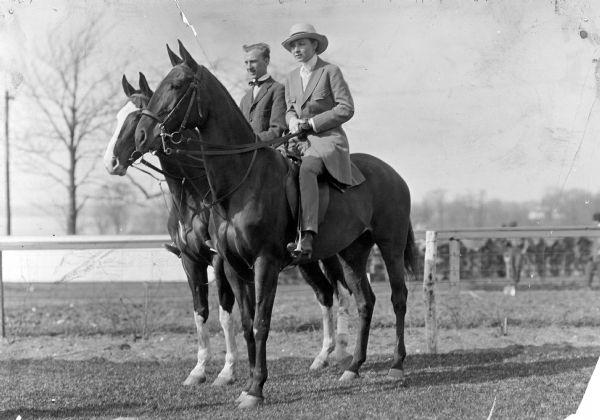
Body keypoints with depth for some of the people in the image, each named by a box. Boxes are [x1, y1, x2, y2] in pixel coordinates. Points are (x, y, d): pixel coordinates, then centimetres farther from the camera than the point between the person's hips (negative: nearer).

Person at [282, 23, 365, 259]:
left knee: (306, 169, -36)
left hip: (329, 139, -8)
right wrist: (293, 121, 0)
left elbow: (346, 108, -7)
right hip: (302, 141, 8)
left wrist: (311, 123, -12)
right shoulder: (292, 78, 17)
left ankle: (307, 237, -48)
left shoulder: (330, 72, -2)